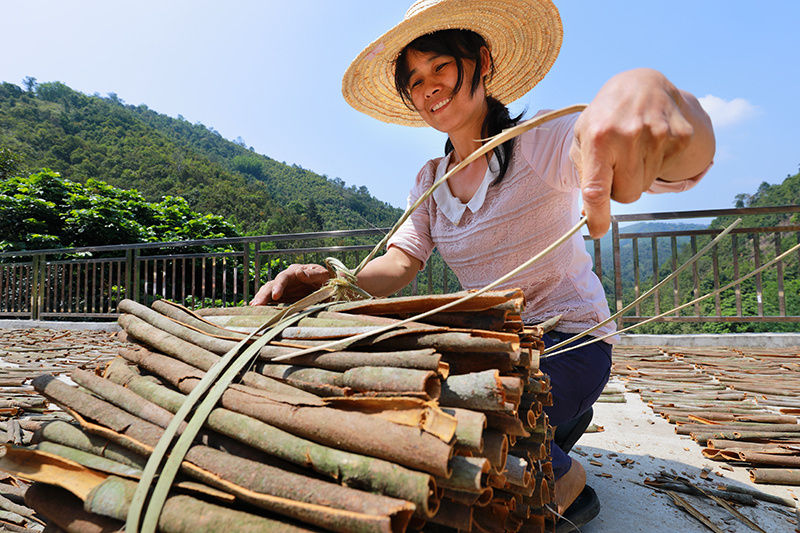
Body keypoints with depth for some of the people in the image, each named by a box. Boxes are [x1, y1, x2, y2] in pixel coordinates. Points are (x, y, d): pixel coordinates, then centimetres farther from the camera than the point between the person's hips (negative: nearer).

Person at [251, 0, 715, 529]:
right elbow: (398, 265, -5)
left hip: (569, 345, -7)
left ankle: (562, 480, 3)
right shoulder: (430, 182, 5)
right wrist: (331, 281, -27)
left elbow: (687, 163, -30)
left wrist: (649, 88, -54)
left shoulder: (544, 144, -14)